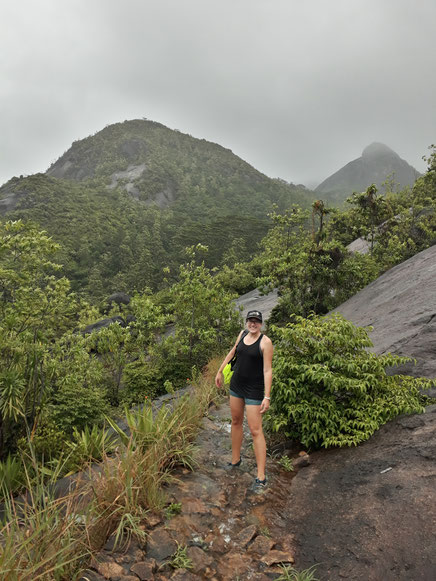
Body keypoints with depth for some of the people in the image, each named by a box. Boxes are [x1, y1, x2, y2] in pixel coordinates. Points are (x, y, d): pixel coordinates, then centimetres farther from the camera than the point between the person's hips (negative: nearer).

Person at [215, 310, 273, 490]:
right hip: (236, 384, 7)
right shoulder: (242, 334, 3)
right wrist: (220, 371, 22)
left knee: (255, 430, -7)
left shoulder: (265, 342, -16)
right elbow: (232, 352, 19)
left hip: (254, 390, -7)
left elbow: (267, 370, -18)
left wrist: (267, 397, -21)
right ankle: (235, 460, 37)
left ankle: (261, 477, 0)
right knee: (236, 422, 18)